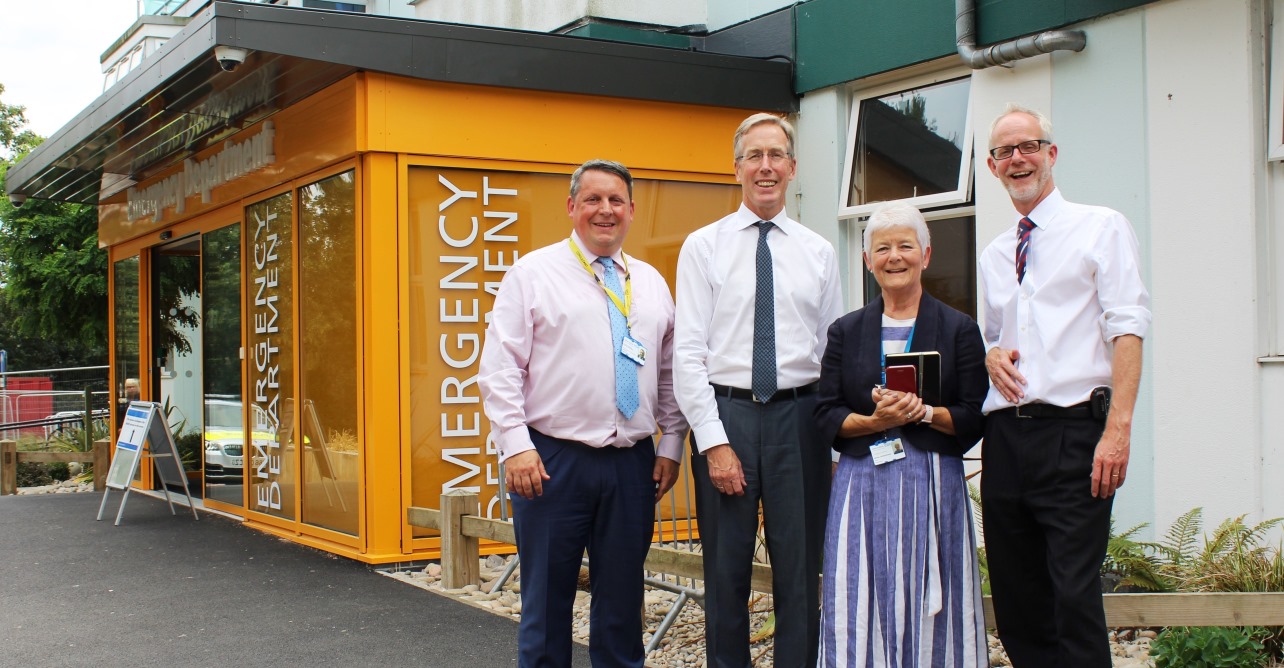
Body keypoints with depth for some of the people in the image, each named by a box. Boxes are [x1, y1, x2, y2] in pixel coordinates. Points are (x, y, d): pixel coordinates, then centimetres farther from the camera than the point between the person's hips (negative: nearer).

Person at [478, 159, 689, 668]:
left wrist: (671, 445, 8)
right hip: (553, 459, -3)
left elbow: (670, 372, 16)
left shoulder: (651, 282, 13)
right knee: (547, 601, 5)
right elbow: (499, 368, -5)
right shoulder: (533, 273, 1)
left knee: (622, 603, 11)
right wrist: (516, 445, -13)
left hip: (633, 464, 4)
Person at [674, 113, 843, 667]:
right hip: (725, 414, -1)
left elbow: (835, 349, 7)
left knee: (801, 571, 8)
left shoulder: (818, 251, 8)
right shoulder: (703, 246, 1)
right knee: (726, 570, 7)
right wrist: (714, 441, -10)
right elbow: (688, 352, -4)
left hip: (799, 417, 2)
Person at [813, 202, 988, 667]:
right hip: (862, 486, 1)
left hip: (933, 485, -1)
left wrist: (924, 412, -16)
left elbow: (974, 420, 1)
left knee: (933, 611, 0)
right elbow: (825, 418, 5)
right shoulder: (846, 332, 11)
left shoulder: (959, 330, 6)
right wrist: (876, 420, -12)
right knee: (861, 611, -1)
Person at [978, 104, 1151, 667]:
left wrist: (1118, 429, -18)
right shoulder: (994, 255, 20)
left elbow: (1127, 330, -7)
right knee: (1015, 600, 8)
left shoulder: (1101, 228, 2)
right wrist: (990, 353, 3)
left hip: (1073, 432, -6)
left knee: (1074, 598, -10)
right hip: (1005, 436, 6)